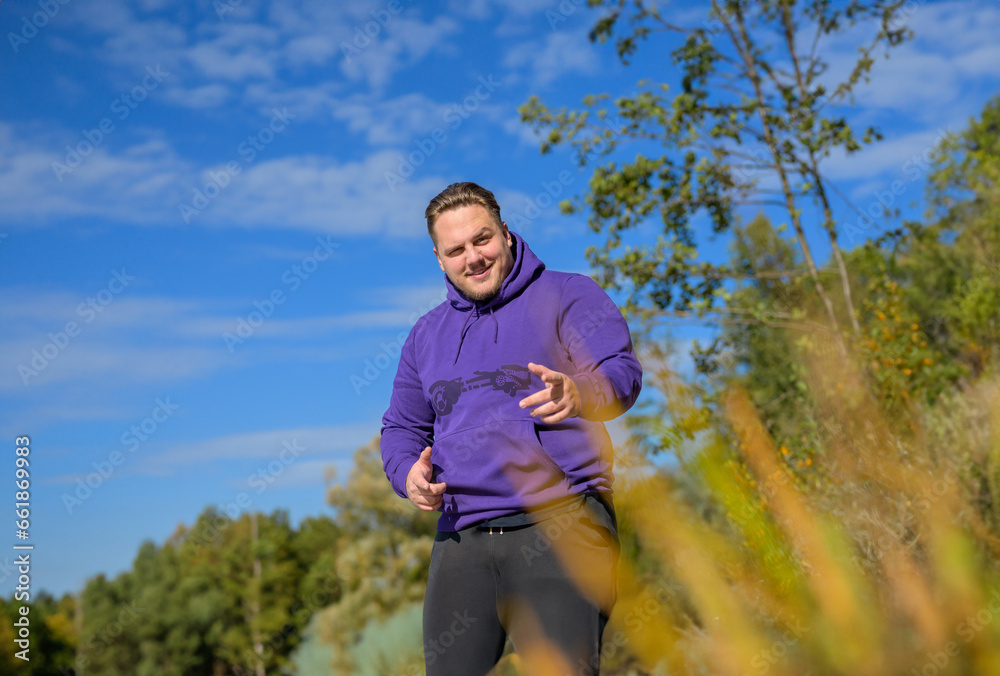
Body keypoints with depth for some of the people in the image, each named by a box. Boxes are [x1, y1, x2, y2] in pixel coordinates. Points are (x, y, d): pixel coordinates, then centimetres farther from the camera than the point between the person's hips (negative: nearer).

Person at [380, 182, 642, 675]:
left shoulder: (566, 296, 6)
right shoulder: (426, 334, 21)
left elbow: (622, 372, -10)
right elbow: (401, 427, 24)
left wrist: (579, 394, -33)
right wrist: (408, 473, 0)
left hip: (560, 526, -4)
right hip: (462, 537, 5)